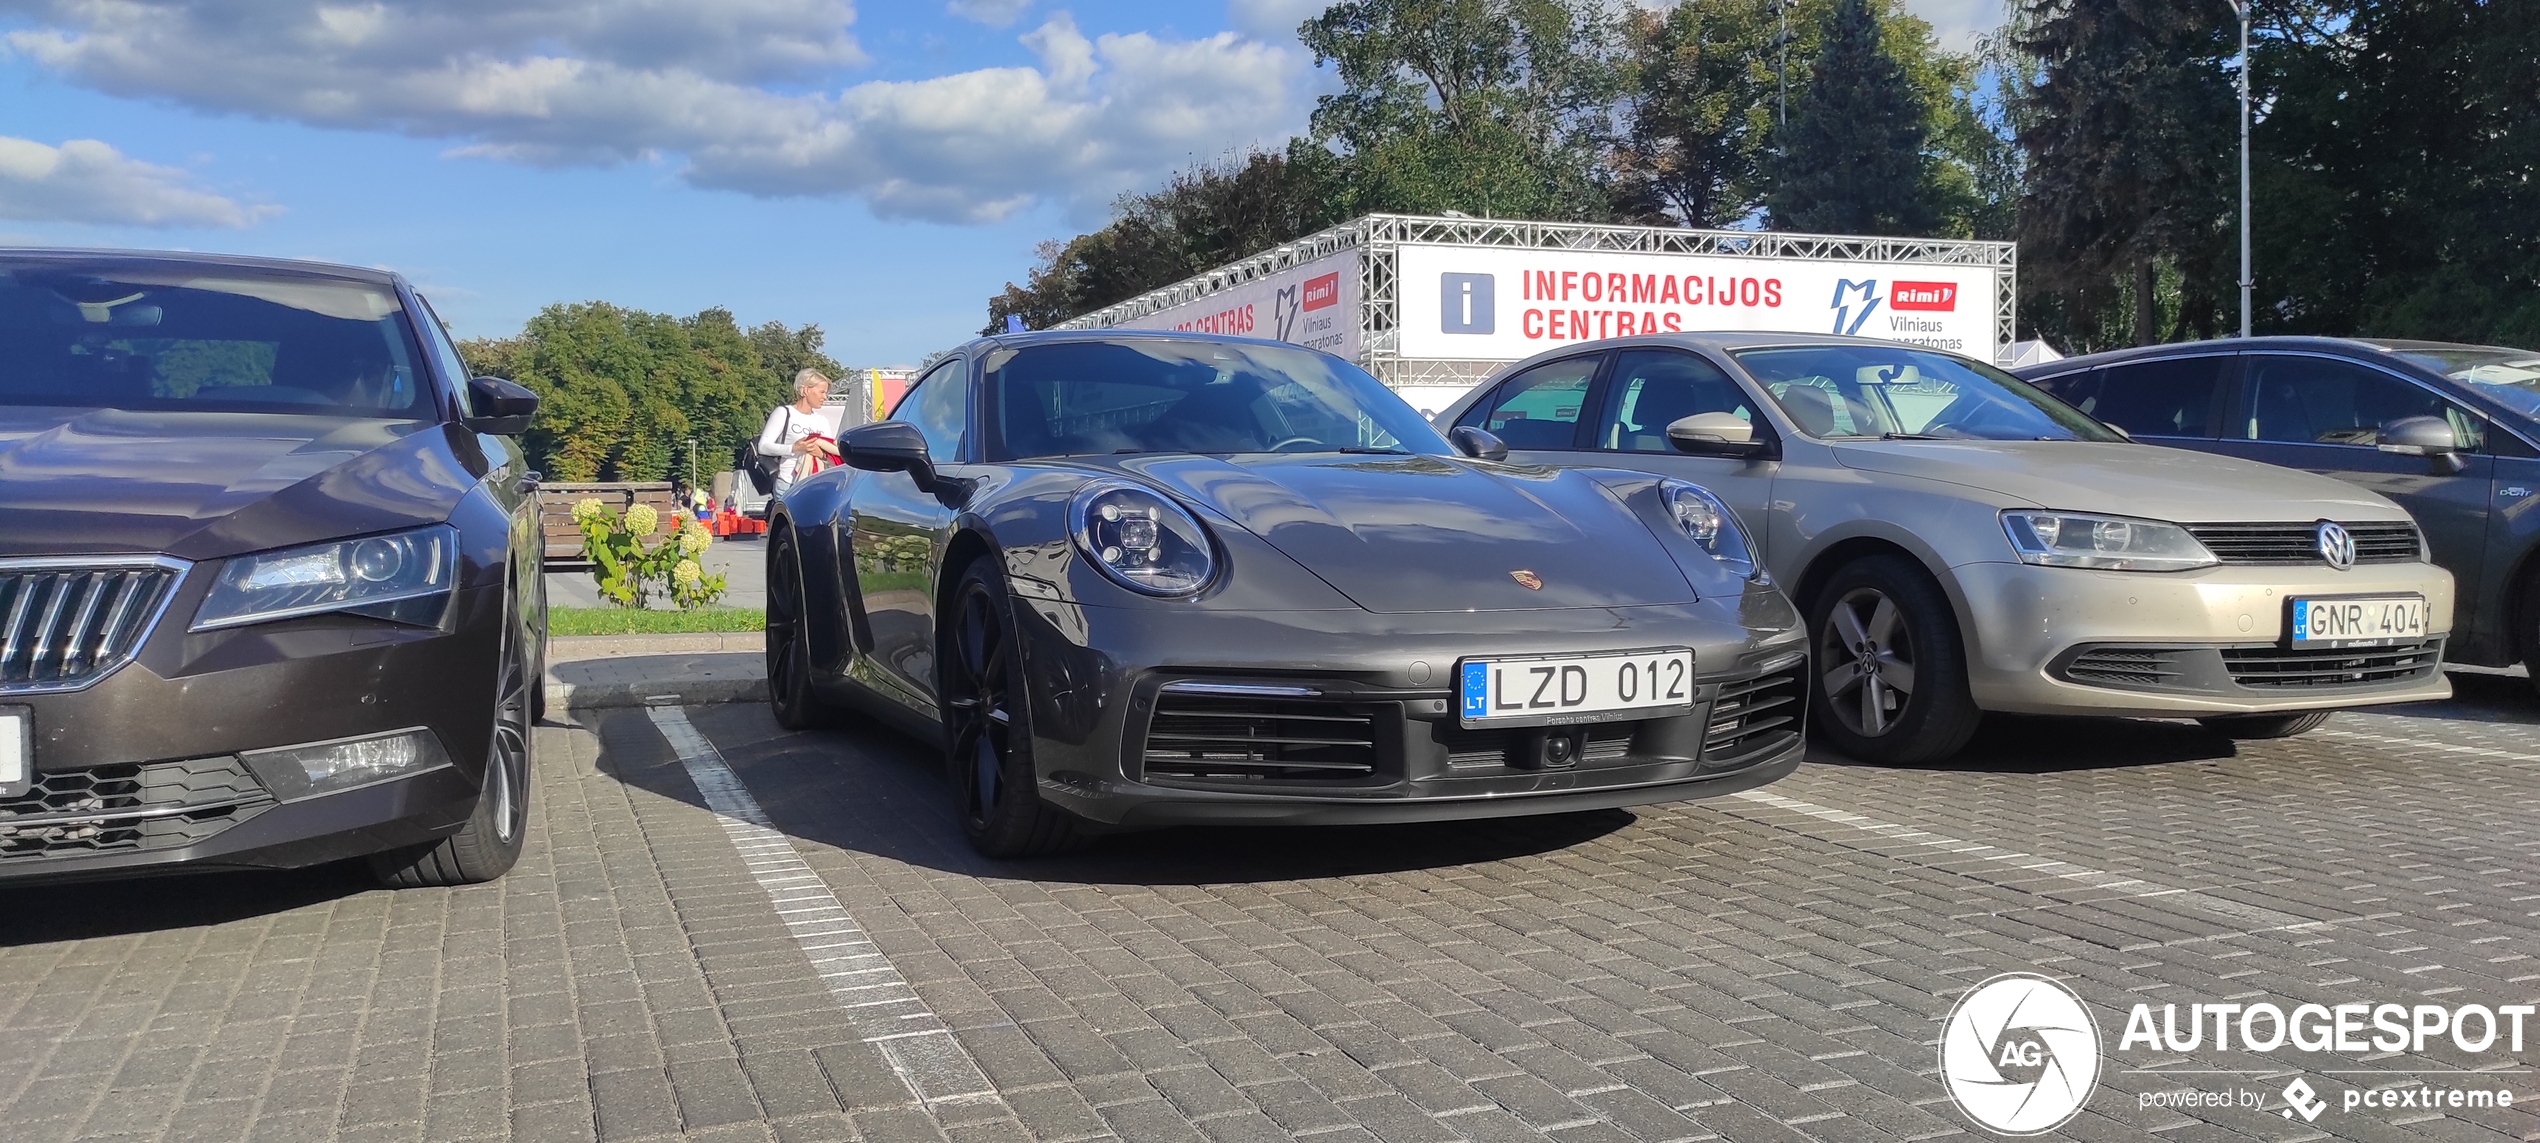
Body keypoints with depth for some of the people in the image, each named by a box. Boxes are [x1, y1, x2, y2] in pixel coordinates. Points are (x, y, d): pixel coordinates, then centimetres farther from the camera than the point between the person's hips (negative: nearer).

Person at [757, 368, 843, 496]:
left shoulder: (823, 421, 19)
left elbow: (834, 461, 15)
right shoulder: (784, 413, 4)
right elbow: (763, 446, -5)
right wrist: (794, 448, -18)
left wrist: (822, 455, -8)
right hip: (788, 486, -5)